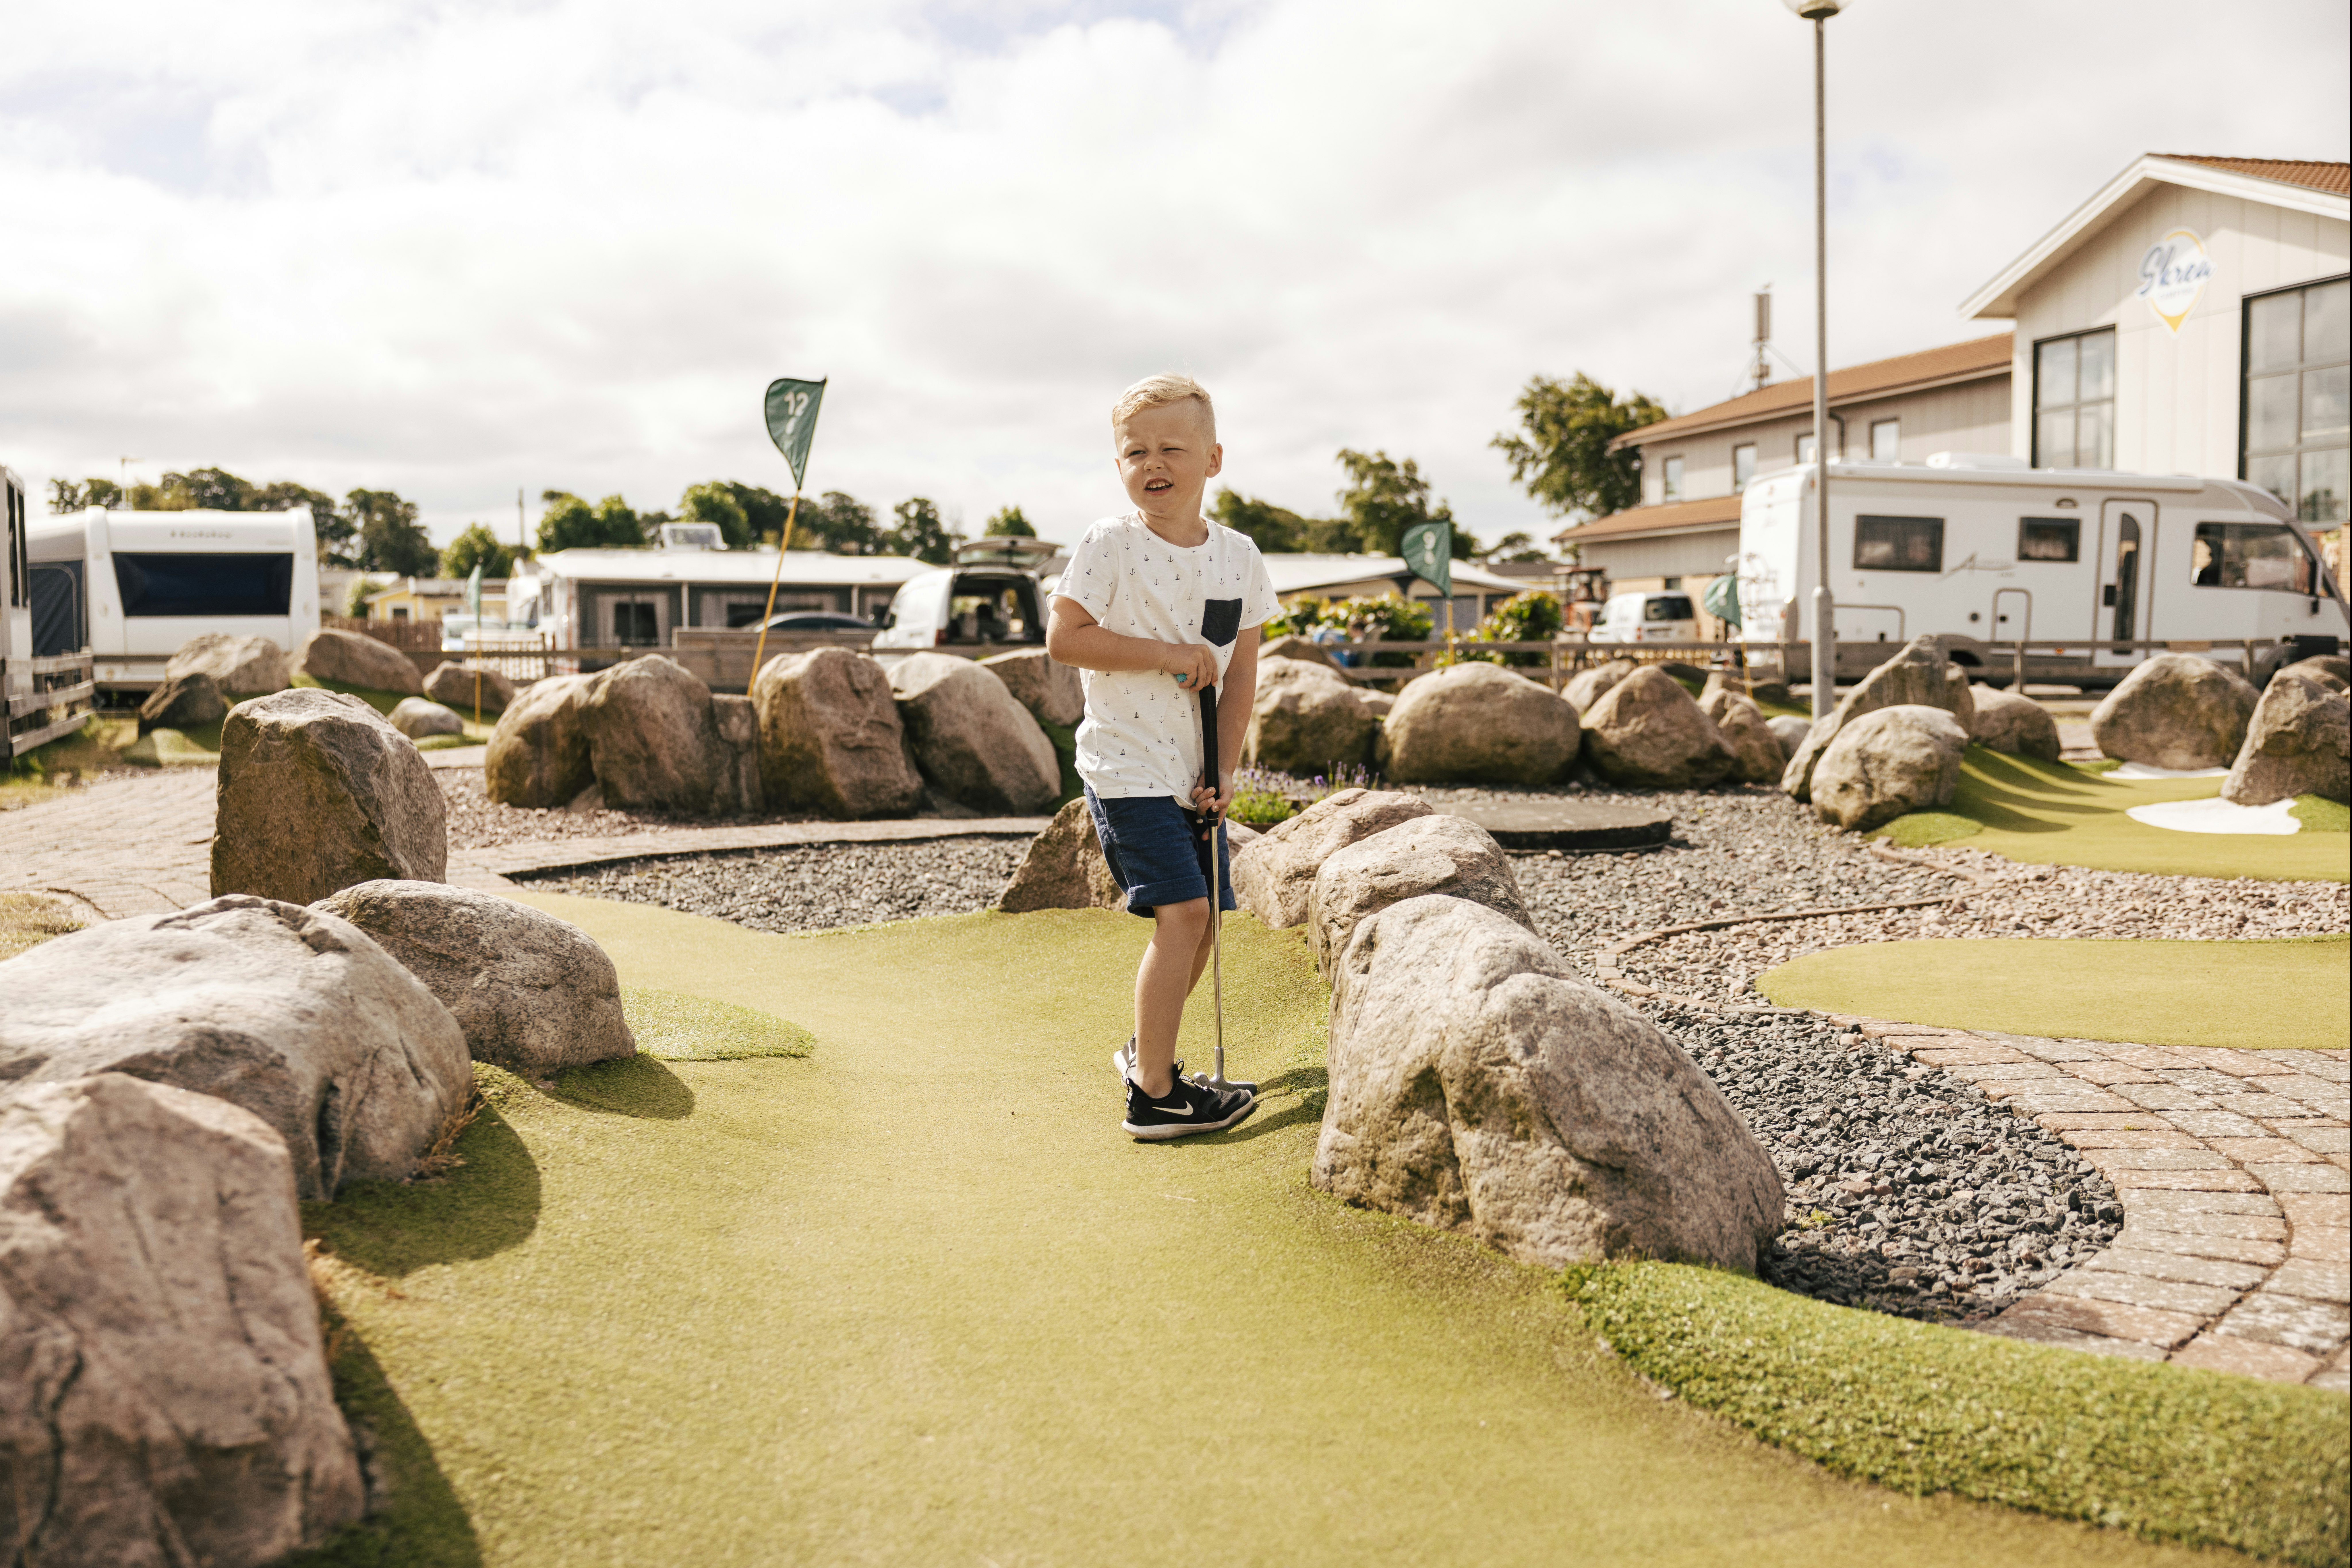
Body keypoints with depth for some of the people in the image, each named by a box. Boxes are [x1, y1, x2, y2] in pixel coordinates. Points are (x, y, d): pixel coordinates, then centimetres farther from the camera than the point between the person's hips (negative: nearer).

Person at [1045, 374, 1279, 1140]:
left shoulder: (1239, 555, 3)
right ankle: (1153, 1095, -5)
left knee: (1201, 916, 12)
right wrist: (1167, 655, -20)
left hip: (1193, 773, 6)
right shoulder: (1110, 544, -11)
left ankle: (1147, 1051, 35)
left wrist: (1224, 770, -1)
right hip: (1129, 766, -6)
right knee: (1182, 911, -14)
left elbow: (1241, 669, 6)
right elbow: (1063, 638, -15)